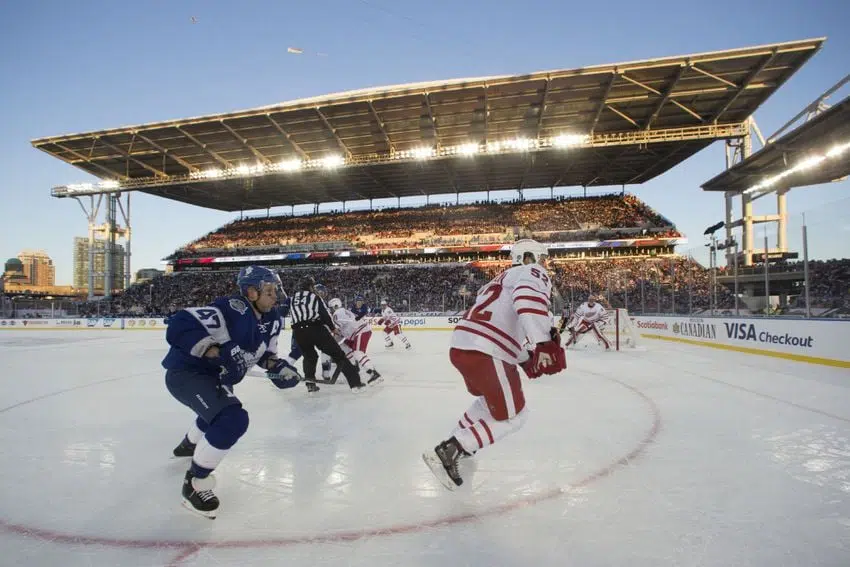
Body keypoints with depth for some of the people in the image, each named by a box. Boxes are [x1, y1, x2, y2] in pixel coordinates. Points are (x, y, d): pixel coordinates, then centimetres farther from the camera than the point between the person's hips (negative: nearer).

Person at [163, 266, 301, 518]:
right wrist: (219, 352, -41)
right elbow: (178, 328, -36)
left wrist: (279, 367, -12)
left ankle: (188, 445, 70)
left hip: (214, 376, 10)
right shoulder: (229, 310, -31)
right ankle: (195, 482, -5)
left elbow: (264, 353, 8)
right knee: (233, 419, -28)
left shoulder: (272, 320, -5)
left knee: (220, 410, 37)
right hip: (186, 372, -10)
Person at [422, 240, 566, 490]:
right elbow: (529, 298, -24)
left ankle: (456, 443, 38)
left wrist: (527, 360, 30)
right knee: (512, 416, 4)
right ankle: (446, 453, -3)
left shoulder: (505, 278, 30)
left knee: (491, 398, 33)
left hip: (461, 347, 10)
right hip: (483, 353, -9)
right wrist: (543, 344, -34)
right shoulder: (533, 272, 2)